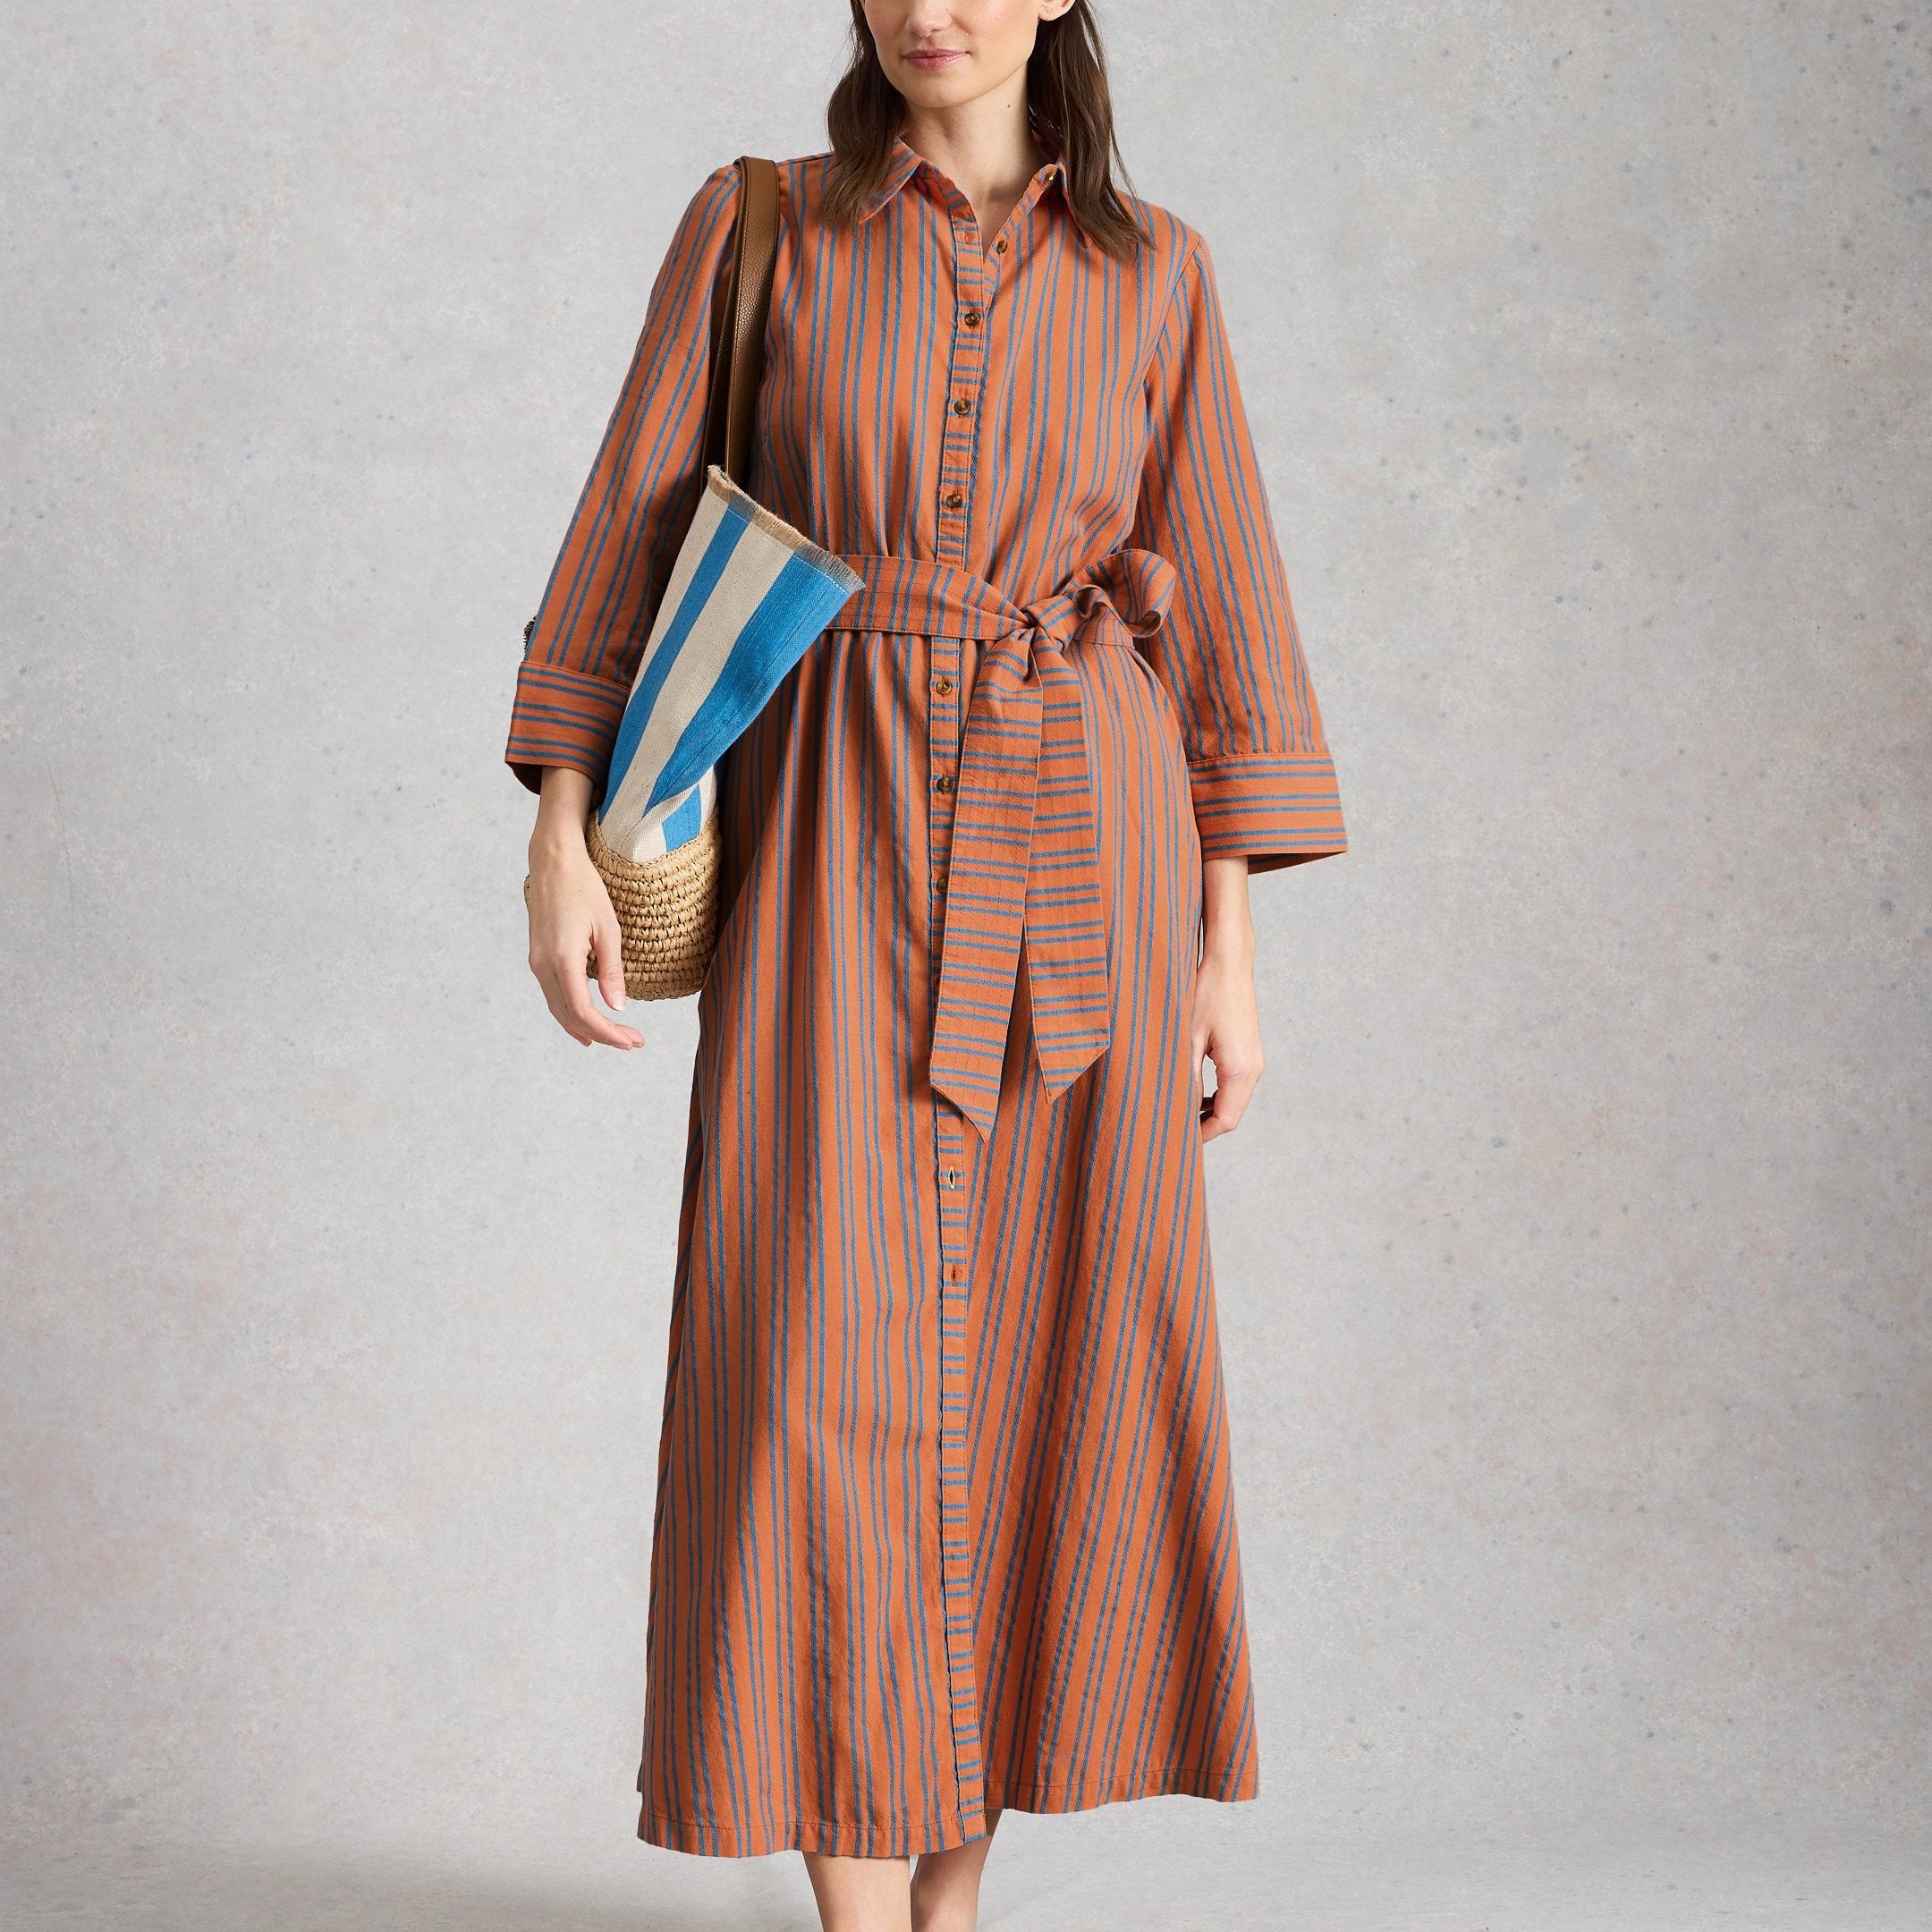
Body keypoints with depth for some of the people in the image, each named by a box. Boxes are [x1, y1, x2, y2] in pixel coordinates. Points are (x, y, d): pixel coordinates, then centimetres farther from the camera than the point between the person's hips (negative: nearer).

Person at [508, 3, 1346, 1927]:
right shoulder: (756, 231, 5)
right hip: (840, 841, -1)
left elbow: (1220, 610, 7)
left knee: (1047, 1350, 5)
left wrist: (1229, 943, 2)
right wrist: (563, 830, -8)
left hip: (1079, 844, 2)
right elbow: (629, 532, 3)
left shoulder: (1151, 272, 7)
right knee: (831, 1350, -8)